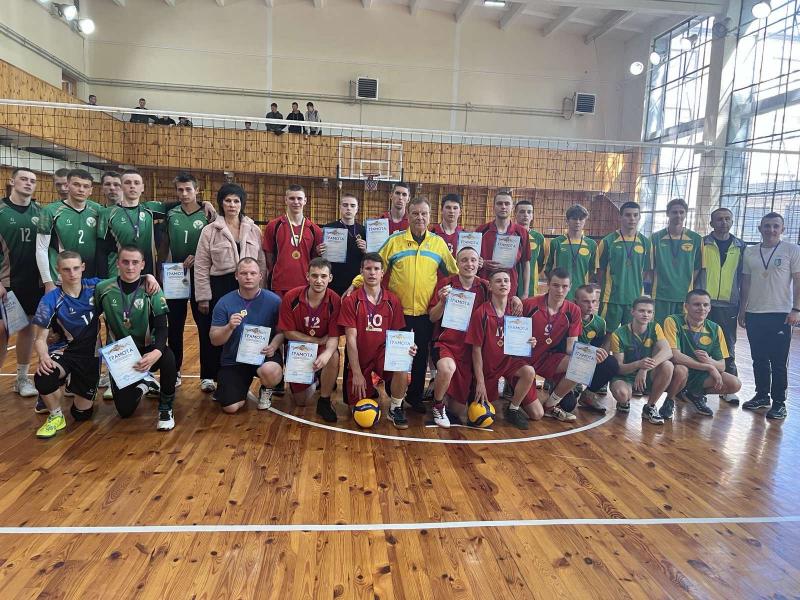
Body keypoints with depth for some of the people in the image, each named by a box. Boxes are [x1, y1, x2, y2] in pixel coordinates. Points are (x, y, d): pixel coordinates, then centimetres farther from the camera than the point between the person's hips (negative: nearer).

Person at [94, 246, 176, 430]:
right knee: (124, 410, -4)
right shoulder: (103, 289, -7)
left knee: (167, 358, -37)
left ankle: (165, 408, -10)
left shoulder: (151, 290, -12)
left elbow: (161, 328, -19)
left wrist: (156, 352, -38)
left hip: (146, 350, -1)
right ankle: (144, 383, 32)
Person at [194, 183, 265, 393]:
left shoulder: (254, 230, 6)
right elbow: (201, 267, -1)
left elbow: (261, 263, 8)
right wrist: (203, 297, -5)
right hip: (219, 287, -2)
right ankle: (209, 376, 22)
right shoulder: (210, 230, -1)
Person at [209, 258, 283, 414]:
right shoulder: (224, 302, -7)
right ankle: (242, 386, 27)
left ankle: (266, 390, 3)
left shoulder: (273, 300, -10)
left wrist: (273, 346, -22)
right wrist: (229, 327, -26)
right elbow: (214, 340, -6)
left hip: (264, 355, -1)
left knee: (270, 371, -36)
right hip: (233, 360, 1)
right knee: (230, 408, -10)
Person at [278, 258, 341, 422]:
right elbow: (288, 332, -12)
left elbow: (334, 336, -19)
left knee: (334, 357, -37)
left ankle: (324, 402, -12)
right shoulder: (291, 297, -19)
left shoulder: (335, 301, -19)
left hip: (323, 347, -1)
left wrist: (326, 354, -41)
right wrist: (318, 340, -18)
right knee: (301, 402, 4)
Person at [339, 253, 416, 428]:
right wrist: (357, 373, -15)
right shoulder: (351, 301, -8)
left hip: (383, 353, 1)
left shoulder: (393, 301, -1)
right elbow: (351, 339, -11)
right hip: (359, 358, 0)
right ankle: (369, 390, 38)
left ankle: (395, 409, -7)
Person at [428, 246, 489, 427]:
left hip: (470, 346, 3)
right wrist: (442, 301, -22)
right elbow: (432, 317, -3)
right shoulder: (446, 283, -6)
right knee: (447, 368, -39)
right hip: (445, 342, -3)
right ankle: (438, 405, -7)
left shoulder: (484, 287, 1)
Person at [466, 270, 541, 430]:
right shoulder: (481, 313, -17)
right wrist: (480, 381, -14)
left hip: (511, 361, 2)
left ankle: (513, 408, 7)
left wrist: (529, 343, -14)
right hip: (489, 366, -2)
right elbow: (476, 349, -13)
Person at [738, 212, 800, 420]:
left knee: (778, 361, -1)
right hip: (754, 314, 4)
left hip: (780, 314, -4)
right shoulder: (750, 252, 10)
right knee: (759, 359, 11)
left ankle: (779, 402, 9)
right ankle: (762, 395, 23)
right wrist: (742, 310, 11)